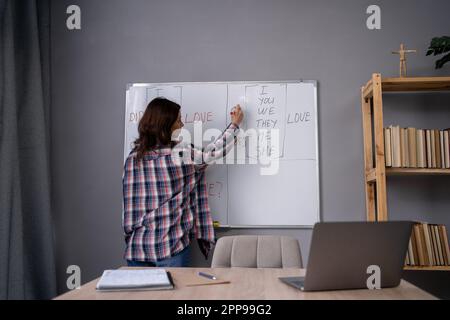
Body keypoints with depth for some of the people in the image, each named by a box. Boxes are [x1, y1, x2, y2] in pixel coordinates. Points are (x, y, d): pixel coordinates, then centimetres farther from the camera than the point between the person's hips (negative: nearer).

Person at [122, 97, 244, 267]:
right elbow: (215, 152, 2)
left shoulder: (133, 158, 0)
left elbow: (129, 204, 4)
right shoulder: (181, 154, -12)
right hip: (171, 248, -4)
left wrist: (130, 236, 15)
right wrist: (235, 124, 16)